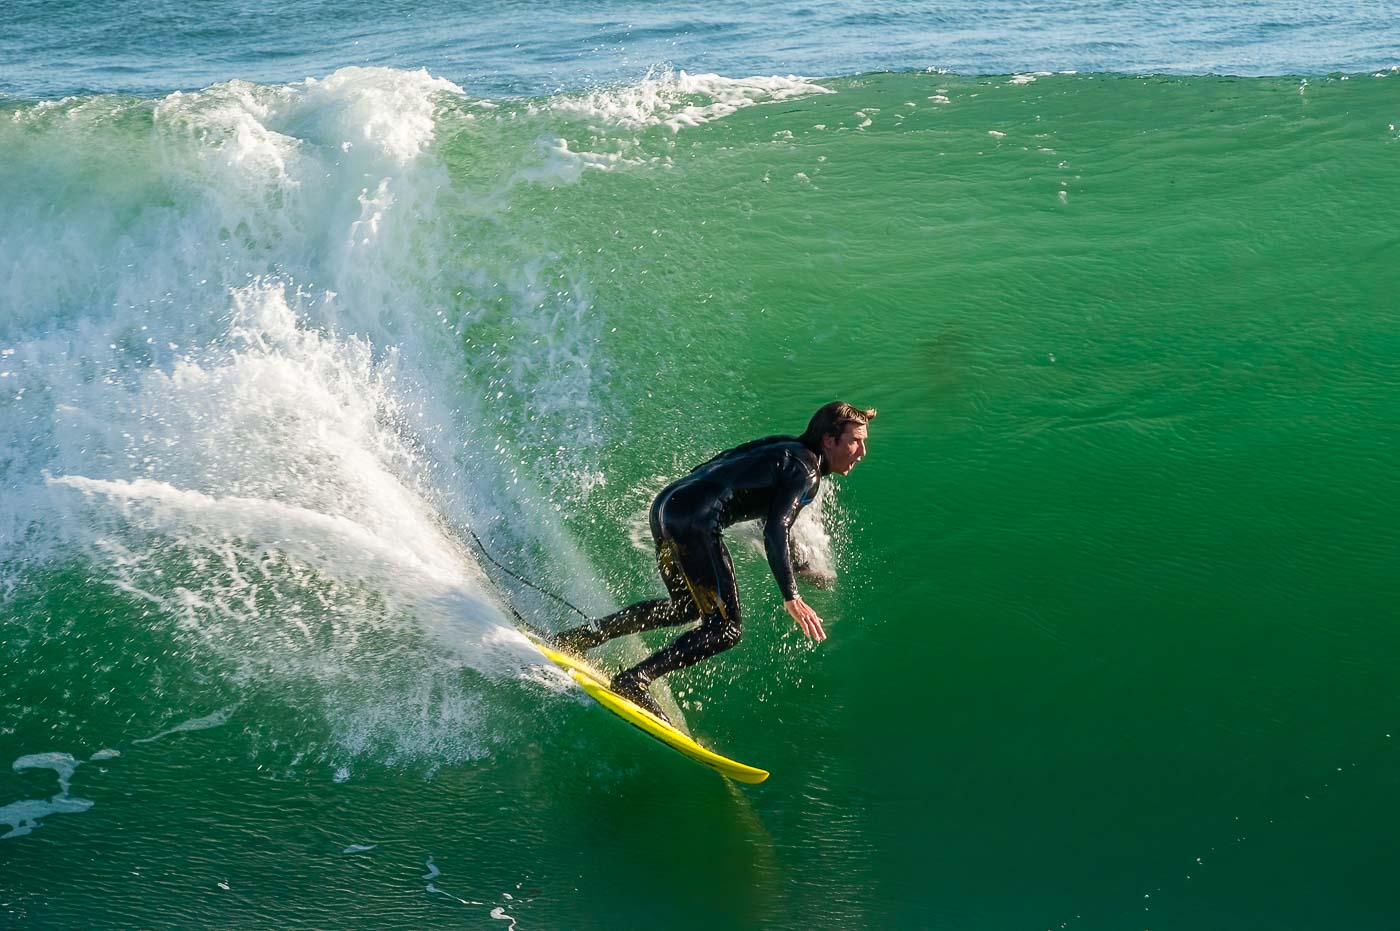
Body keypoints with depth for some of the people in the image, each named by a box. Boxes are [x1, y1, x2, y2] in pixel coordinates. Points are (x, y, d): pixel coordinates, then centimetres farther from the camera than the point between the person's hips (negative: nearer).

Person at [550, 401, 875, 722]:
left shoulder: (785, 447, 20)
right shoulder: (805, 471, -7)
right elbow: (775, 532, -19)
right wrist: (791, 597, -23)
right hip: (694, 522, -10)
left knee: (686, 608, 27)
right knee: (726, 628, -7)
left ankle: (578, 638, 25)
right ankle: (635, 680, -14)